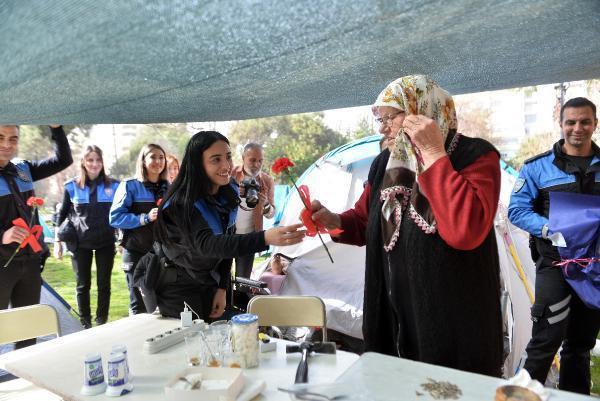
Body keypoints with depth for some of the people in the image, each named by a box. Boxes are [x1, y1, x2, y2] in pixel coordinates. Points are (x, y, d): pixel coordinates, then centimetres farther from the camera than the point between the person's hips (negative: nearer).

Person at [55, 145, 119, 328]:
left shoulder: (113, 185, -1)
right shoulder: (72, 186, -1)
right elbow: (62, 214, 8)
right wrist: (58, 240, 6)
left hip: (106, 242, 0)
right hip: (80, 243, 0)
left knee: (104, 284, 7)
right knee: (83, 285, 8)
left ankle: (102, 322, 20)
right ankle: (85, 324, 21)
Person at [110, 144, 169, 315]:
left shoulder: (169, 188, 9)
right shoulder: (130, 186, -4)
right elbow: (115, 217, -12)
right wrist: (145, 218, -20)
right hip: (136, 253, -4)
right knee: (139, 306, 2)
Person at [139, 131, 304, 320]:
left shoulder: (229, 192, -7)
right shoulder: (183, 202, -28)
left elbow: (226, 240, 1)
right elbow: (206, 244, -45)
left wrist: (222, 288, -4)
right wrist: (265, 238, -59)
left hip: (208, 282, 6)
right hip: (176, 288, -6)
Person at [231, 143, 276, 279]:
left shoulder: (267, 181, 1)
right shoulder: (231, 173, -3)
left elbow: (271, 214, 4)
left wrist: (264, 204, -19)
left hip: (249, 237, 1)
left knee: (243, 279, 6)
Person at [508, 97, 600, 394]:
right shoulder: (538, 167, -2)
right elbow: (517, 209, -6)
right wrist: (550, 230, -22)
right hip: (555, 262, -4)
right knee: (548, 337, -7)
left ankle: (575, 392, 34)